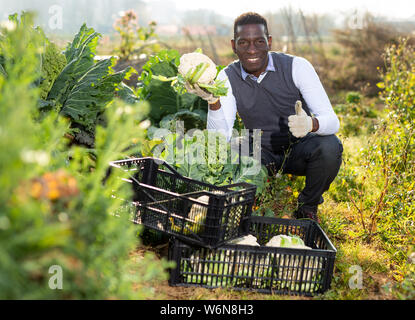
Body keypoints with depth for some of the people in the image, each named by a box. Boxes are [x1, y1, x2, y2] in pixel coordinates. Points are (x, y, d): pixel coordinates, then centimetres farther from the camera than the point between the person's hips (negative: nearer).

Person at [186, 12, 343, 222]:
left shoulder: (297, 67, -16)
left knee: (329, 146, -33)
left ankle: (307, 207, -3)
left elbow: (332, 121, -21)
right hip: (262, 154, 1)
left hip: (299, 149, 0)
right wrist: (214, 101, -37)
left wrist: (310, 124, -45)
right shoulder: (228, 78, -10)